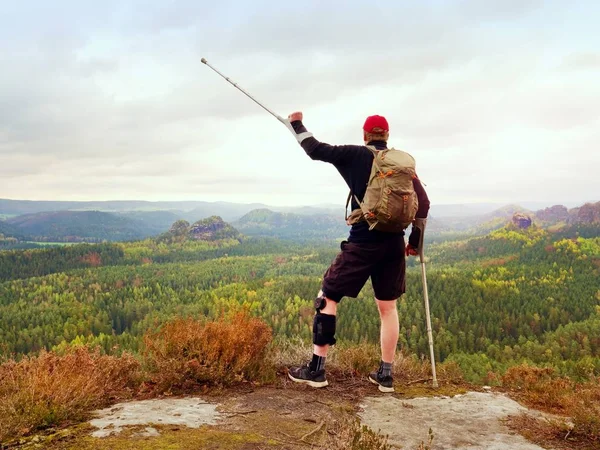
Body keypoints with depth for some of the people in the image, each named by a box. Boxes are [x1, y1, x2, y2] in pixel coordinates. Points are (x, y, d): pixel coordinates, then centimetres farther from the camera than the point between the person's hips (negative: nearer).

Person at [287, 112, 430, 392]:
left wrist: (297, 124, 17)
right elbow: (423, 203, 7)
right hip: (393, 244, 5)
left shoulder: (355, 155, -3)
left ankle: (316, 369, 7)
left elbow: (315, 150, 0)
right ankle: (385, 375, 19)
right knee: (388, 307, 15)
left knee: (327, 298, 6)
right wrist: (415, 241, 15)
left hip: (362, 243, -4)